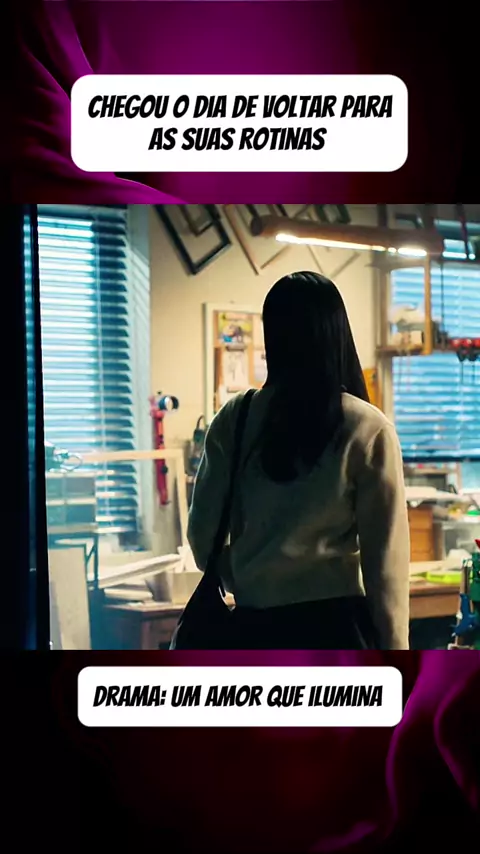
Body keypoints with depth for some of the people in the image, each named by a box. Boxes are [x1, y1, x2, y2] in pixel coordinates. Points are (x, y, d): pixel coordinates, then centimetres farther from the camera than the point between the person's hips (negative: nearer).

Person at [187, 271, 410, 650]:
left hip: (256, 626, 3)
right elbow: (386, 555, -6)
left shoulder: (235, 420, 2)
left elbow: (204, 534, 6)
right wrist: (393, 647, 2)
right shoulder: (367, 429, -7)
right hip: (335, 623, -3)